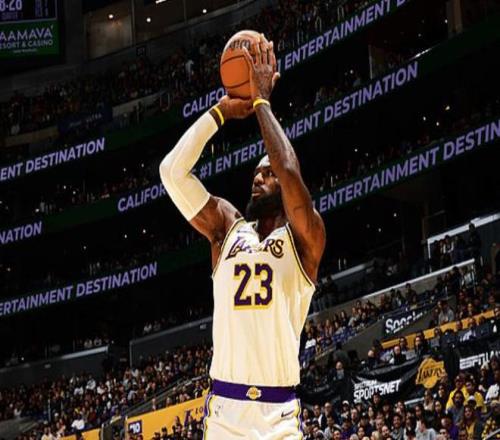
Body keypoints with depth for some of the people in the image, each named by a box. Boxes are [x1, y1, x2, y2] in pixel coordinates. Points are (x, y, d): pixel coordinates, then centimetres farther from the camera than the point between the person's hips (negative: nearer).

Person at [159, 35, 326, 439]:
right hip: (224, 407, 3)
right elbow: (172, 171, 1)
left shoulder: (304, 238, 1)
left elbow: (290, 172, -18)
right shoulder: (227, 227, 11)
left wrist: (262, 102, -8)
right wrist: (222, 111, 2)